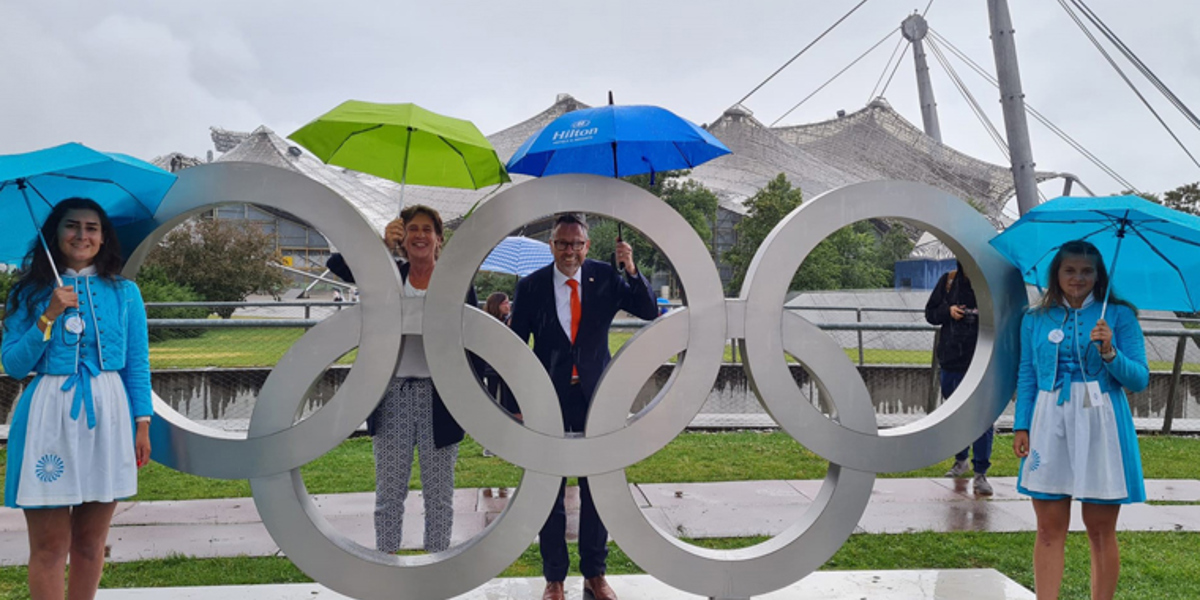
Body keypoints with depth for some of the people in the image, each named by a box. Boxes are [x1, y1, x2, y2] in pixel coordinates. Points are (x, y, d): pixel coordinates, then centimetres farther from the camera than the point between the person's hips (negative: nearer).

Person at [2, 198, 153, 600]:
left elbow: (137, 366, 6)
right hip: (49, 417, -1)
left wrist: (143, 424, 0)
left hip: (106, 416, 1)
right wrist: (48, 318, -12)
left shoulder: (124, 293, 6)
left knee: (90, 540, 9)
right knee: (49, 545, 1)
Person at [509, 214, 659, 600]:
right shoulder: (531, 286, -6)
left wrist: (632, 271, -20)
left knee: (596, 491, 11)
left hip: (595, 397, 1)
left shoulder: (605, 278, -3)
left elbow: (649, 311, -5)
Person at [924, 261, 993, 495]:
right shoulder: (949, 281, 4)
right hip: (951, 361, 3)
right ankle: (961, 461, 36)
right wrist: (948, 311, -10)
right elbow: (930, 313, 10)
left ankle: (980, 473, 1)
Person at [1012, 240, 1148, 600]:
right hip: (1049, 427, 2)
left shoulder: (1119, 316, 2)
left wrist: (1110, 353, -18)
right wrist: (1021, 426, 2)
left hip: (1100, 428, -2)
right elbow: (1026, 378, 10)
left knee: (1101, 532, 7)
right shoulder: (1035, 319, 8)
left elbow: (1140, 380, -2)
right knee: (1049, 530, 4)